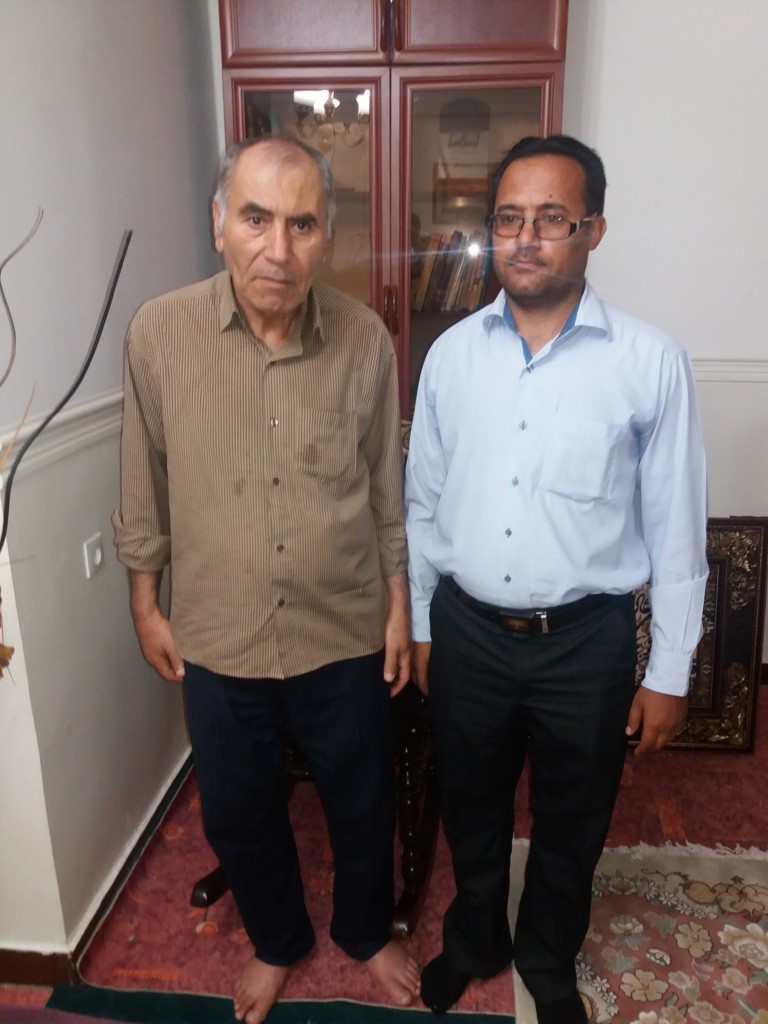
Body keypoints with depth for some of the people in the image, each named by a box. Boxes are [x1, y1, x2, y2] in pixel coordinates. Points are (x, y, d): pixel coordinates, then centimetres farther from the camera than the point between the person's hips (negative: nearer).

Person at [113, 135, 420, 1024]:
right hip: (217, 644, 1)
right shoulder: (158, 332, -11)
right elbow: (144, 484, 0)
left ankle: (366, 932, 53)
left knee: (362, 807, 20)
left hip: (346, 639, 0)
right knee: (238, 817, 22)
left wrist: (399, 606, 3)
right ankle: (276, 942, 53)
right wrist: (146, 602, 5)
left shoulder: (366, 340, -10)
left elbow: (387, 488, 0)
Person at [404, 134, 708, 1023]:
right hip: (468, 630, 2)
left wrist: (669, 671, -3)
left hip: (586, 641, -2)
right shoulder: (451, 353, -2)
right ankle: (475, 939, 52)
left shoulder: (651, 362, -10)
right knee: (471, 806, 23)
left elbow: (676, 529, -5)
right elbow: (422, 503, 5)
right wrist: (419, 625, 9)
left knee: (570, 824, 20)